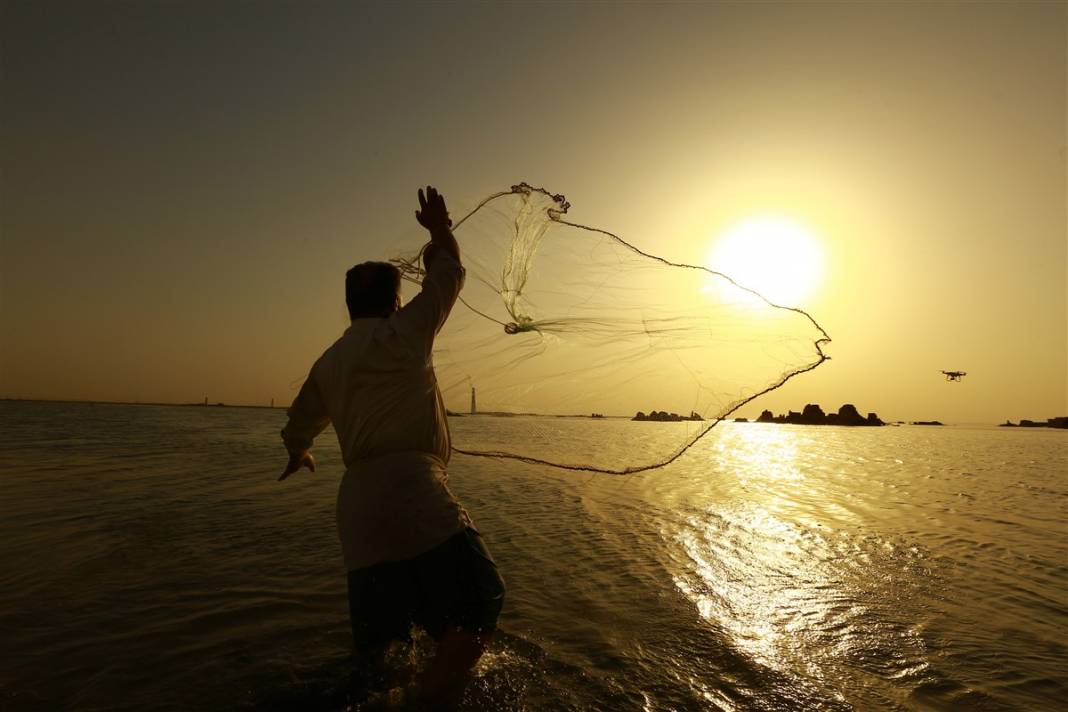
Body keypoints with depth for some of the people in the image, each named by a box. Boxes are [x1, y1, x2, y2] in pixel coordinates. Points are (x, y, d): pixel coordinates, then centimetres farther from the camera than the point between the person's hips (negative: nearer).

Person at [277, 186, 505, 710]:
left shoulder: (327, 362, 19)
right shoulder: (403, 332, 0)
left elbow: (299, 424, 34)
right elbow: (447, 273, 12)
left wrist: (297, 455, 56)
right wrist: (439, 228, 29)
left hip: (357, 504, 8)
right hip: (414, 491, -8)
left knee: (374, 630, 24)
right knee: (478, 611, -3)